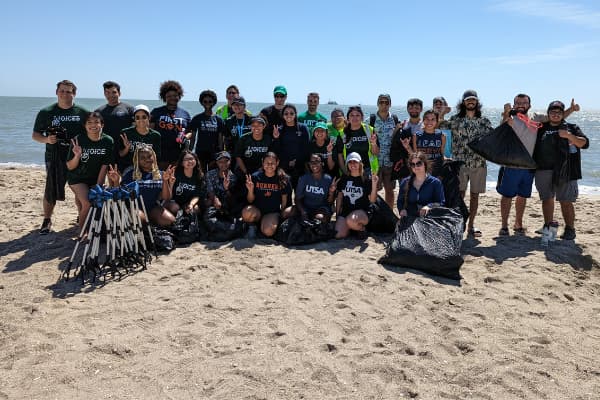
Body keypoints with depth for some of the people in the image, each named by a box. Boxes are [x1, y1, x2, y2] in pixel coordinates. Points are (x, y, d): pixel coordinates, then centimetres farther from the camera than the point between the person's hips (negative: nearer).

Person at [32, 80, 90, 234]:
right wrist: (46, 139, -14)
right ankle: (47, 220, 17)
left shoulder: (83, 113, 6)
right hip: (55, 158, -1)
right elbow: (35, 135, 8)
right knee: (51, 190, -1)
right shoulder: (46, 112, 5)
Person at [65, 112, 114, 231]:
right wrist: (77, 156, -32)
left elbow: (104, 166, -8)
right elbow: (70, 167, -13)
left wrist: (98, 187, -8)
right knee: (88, 203, -20)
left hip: (95, 179, 3)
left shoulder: (108, 141, -13)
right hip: (77, 178, -3)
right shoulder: (78, 140, -18)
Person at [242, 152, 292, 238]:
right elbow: (250, 201, 0)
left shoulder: (283, 179, -3)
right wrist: (250, 190, -19)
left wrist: (282, 214, 5)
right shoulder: (255, 177, -3)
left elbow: (284, 201, 6)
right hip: (257, 210, 1)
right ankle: (252, 226, 1)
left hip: (274, 212, 0)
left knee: (268, 232, -30)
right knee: (247, 213, -35)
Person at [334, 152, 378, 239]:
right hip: (345, 211, 3)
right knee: (339, 235, -19)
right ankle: (351, 228, 14)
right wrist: (337, 215, 11)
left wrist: (374, 184, -17)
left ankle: (362, 228, -3)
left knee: (351, 220, -37)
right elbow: (339, 197, 15)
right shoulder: (344, 178, 9)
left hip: (362, 211, -3)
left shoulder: (366, 179, -1)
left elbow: (372, 200, -5)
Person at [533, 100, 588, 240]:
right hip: (543, 170, 3)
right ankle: (548, 226, 21)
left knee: (566, 201, -2)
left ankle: (569, 229, 9)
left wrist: (569, 136, -15)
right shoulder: (541, 129, 15)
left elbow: (585, 143, -1)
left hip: (564, 171, -2)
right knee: (547, 200, 9)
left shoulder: (571, 128, 9)